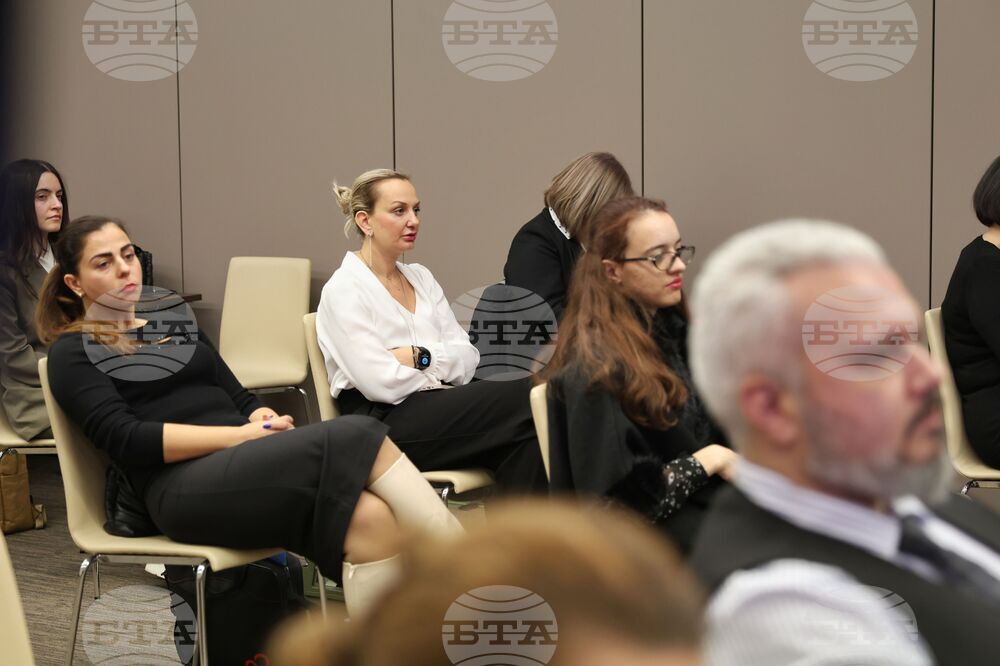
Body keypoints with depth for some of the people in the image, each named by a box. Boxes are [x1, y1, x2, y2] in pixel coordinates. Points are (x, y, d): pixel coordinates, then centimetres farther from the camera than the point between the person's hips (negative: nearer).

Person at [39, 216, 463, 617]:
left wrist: (266, 421, -4)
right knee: (356, 436, -29)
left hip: (252, 465, 6)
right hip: (184, 491, -6)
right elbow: (127, 440, -7)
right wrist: (244, 434, -13)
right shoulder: (73, 353, 9)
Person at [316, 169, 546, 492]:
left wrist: (420, 356, -9)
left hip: (440, 409, 6)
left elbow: (468, 357, 9)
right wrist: (439, 372, 1)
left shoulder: (421, 278, 19)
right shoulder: (344, 290, -3)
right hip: (386, 424, -6)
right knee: (524, 397, -24)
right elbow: (381, 382, -14)